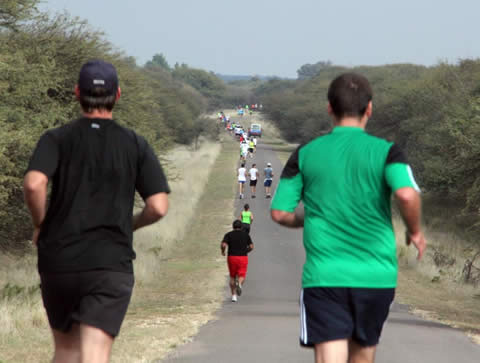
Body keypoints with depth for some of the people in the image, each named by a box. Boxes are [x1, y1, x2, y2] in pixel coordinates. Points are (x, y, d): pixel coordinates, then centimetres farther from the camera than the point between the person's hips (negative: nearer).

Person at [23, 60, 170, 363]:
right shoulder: (136, 145, 3)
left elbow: (34, 184, -17)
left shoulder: (56, 139, 2)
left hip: (58, 261, 2)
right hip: (111, 265, -2)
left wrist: (40, 224, 2)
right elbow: (158, 207, -3)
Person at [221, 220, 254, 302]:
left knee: (232, 277, 18)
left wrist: (223, 251, 7)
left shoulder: (228, 235, 1)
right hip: (243, 258, 0)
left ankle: (234, 295, 15)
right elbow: (251, 247, 1)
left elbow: (223, 245, -14)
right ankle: (239, 284, -36)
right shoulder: (246, 234, 5)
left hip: (232, 258, 1)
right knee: (241, 277, 0)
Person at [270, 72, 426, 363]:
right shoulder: (385, 151, -2)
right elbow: (407, 195, -19)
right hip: (376, 277, 1)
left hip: (323, 276, -1)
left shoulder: (305, 154, 4)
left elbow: (280, 213, 4)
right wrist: (415, 231, 0)